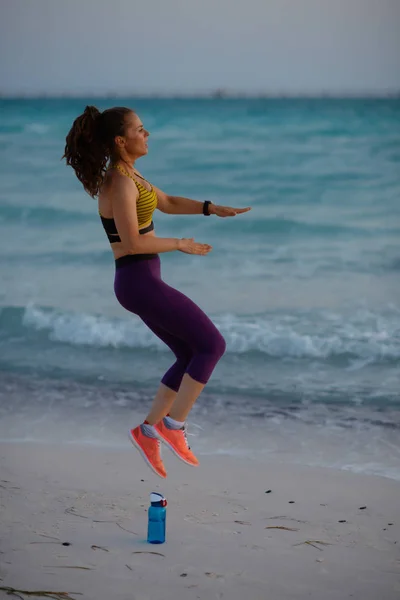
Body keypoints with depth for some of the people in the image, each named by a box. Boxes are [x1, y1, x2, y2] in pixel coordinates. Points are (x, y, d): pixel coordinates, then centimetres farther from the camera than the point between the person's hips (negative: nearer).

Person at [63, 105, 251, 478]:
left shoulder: (127, 175, 13)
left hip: (140, 282, 10)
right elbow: (132, 242, -25)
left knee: (191, 357, 15)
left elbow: (168, 204, 24)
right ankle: (173, 425, 1)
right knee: (212, 345, -4)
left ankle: (149, 431, 16)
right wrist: (180, 244, -12)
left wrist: (214, 209, 12)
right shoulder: (120, 182, -18)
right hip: (140, 283, -10)